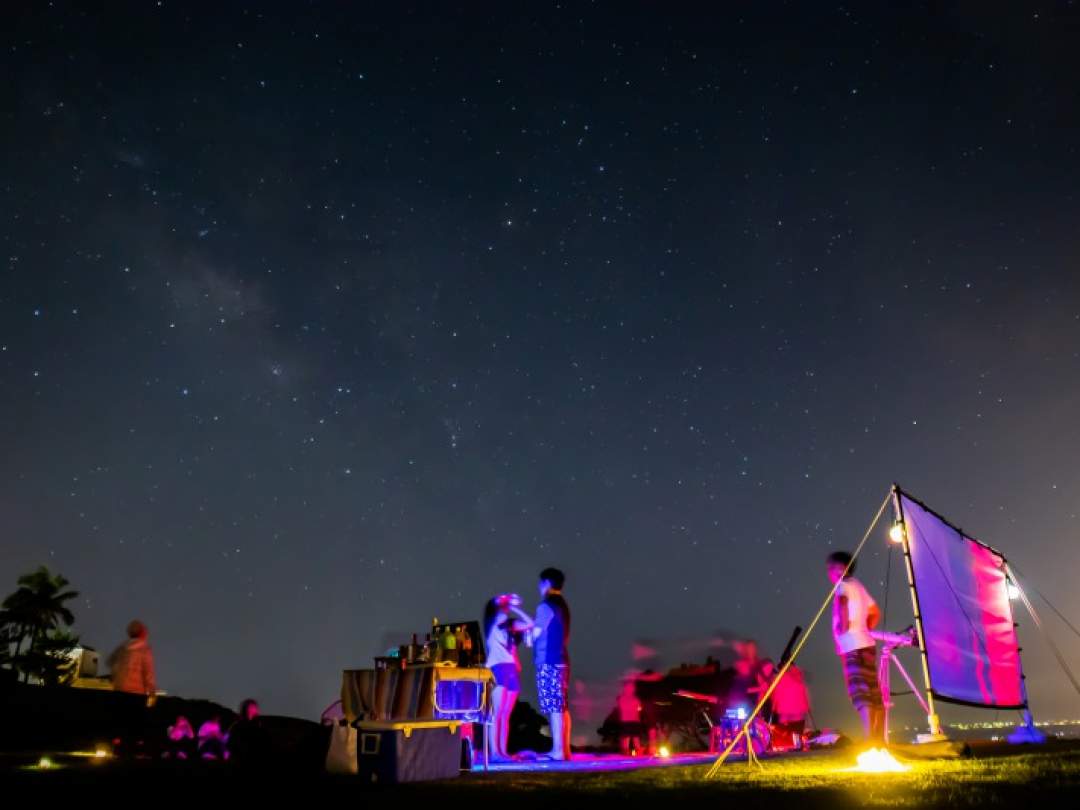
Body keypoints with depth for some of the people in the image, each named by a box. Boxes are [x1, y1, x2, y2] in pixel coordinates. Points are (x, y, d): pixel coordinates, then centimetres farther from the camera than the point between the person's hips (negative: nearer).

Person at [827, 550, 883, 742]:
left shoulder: (843, 586, -6)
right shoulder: (858, 586, 20)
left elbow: (842, 601, -29)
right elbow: (875, 613, 30)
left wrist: (843, 624, -18)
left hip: (854, 647, -9)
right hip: (866, 643, 9)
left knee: (860, 693, -13)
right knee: (874, 695, 11)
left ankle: (869, 740, -18)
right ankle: (879, 739, 16)